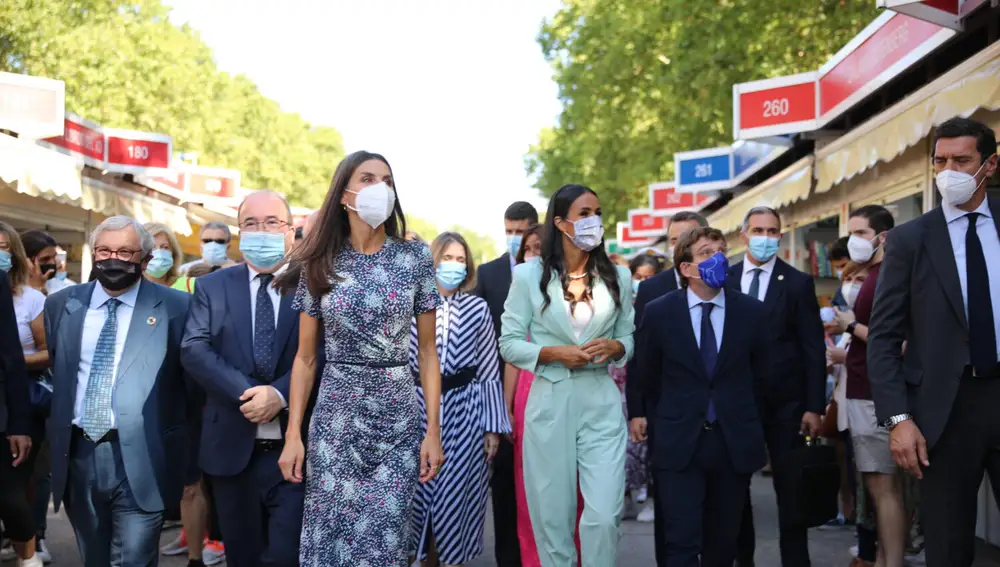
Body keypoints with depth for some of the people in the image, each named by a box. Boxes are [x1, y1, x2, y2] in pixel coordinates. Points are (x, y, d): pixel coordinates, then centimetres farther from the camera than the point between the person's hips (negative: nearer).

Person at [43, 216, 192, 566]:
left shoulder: (175, 308, -4)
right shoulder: (61, 305, 8)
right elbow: (55, 375, 17)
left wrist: (189, 455, 0)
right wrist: (54, 438, 14)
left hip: (141, 462, -4)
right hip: (77, 458, 4)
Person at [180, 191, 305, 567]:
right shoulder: (212, 287, 8)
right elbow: (194, 349, -5)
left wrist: (280, 394, -23)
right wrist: (246, 394, -18)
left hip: (295, 447, -2)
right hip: (232, 448, 2)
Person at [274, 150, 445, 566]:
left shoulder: (415, 258, 0)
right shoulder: (319, 265, 1)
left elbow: (427, 350, 3)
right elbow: (305, 358, 4)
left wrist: (433, 429, -3)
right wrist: (293, 434, -1)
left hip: (398, 419, 0)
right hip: (336, 417, 0)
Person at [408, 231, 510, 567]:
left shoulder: (477, 308, 3)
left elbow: (489, 372, 2)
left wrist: (493, 427, -2)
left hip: (464, 410, 0)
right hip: (419, 406, 0)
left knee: (456, 492, 3)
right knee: (420, 488, 5)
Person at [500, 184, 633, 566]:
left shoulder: (618, 277, 7)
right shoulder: (529, 275, -1)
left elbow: (628, 338, 13)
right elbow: (509, 343, 0)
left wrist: (615, 347, -9)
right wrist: (555, 353, -14)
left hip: (602, 404, 2)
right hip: (549, 404, -1)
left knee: (604, 514, -7)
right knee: (553, 515, 5)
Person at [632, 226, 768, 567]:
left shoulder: (752, 312, 0)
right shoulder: (658, 312, -3)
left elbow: (759, 375, 12)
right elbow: (647, 377, 9)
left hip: (735, 442, 2)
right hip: (679, 443, -2)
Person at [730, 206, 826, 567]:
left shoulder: (798, 283, -1)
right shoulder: (724, 280, 3)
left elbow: (814, 349, -2)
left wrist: (814, 406, -7)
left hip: (785, 403, -2)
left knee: (791, 490, 4)